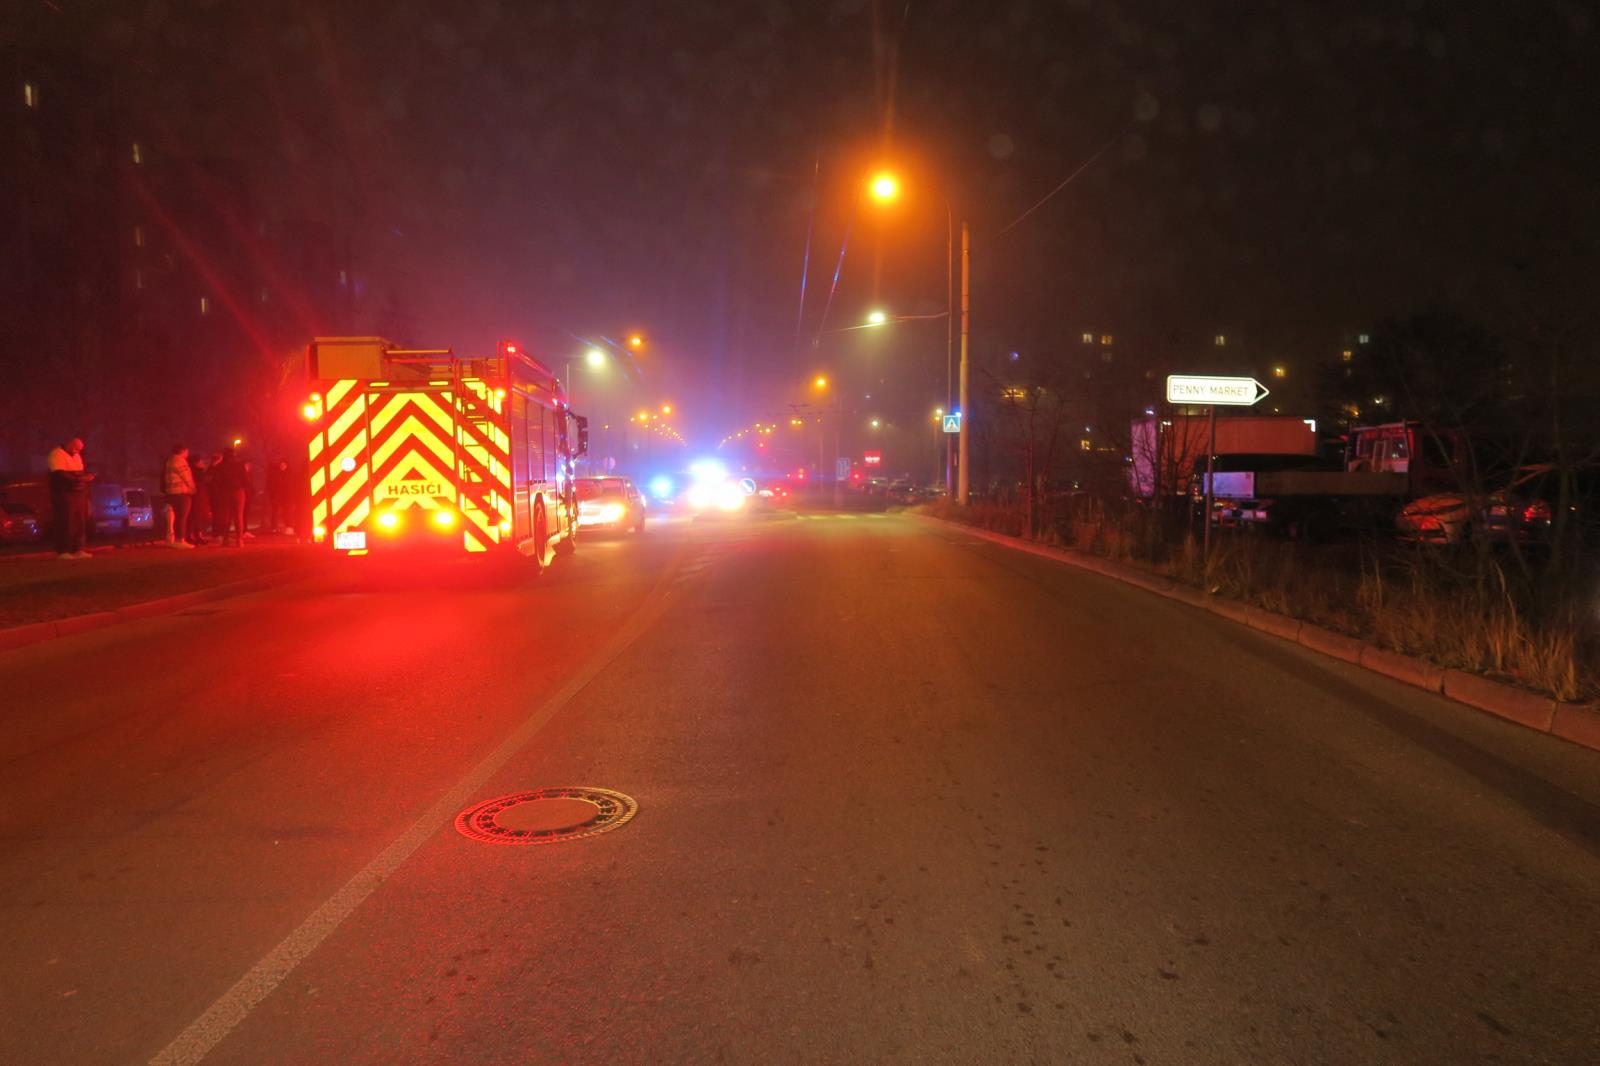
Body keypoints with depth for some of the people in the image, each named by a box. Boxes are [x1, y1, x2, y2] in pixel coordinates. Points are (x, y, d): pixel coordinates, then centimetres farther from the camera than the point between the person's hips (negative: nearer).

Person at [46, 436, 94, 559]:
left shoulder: (76, 456, 20)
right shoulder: (56, 454, -9)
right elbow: (60, 475, -21)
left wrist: (87, 477, 3)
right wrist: (80, 479, -25)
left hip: (79, 494, 8)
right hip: (64, 495, -8)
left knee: (80, 523, 5)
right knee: (66, 524, -10)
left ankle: (78, 550, 8)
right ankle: (63, 552, -8)